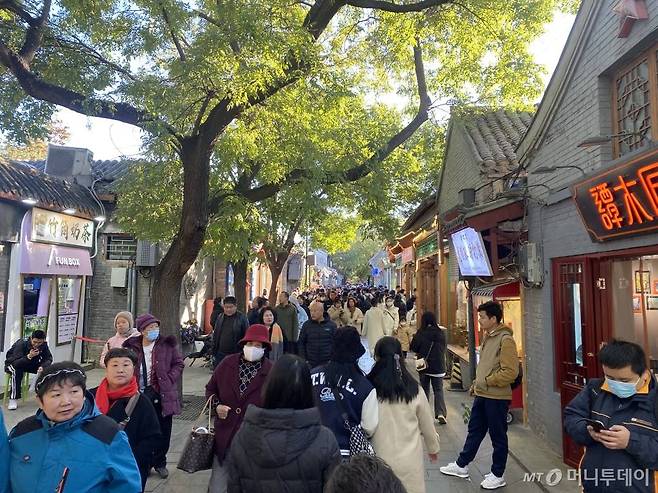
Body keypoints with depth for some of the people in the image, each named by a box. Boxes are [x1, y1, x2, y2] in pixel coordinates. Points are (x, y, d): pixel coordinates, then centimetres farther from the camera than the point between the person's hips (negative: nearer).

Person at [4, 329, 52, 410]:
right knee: (16, 370, -37)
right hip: (12, 363, -4)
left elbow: (48, 359, -17)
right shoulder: (21, 343, -29)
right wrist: (29, 356, -52)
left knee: (47, 368, -19)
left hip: (30, 364, 4)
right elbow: (16, 363, -36)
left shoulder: (44, 345, -16)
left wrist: (42, 366, -37)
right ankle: (13, 399, -30)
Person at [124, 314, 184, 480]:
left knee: (162, 431, 9)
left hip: (162, 394, 0)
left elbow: (178, 364, 2)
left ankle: (160, 463, 27)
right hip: (140, 393, 0)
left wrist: (169, 380, -10)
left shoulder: (167, 344, -2)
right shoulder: (132, 346, 1)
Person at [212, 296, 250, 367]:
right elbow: (215, 336, 13)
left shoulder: (242, 318, -6)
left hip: (236, 355, -4)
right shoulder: (220, 318, 8)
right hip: (220, 355, 4)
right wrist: (214, 353, 11)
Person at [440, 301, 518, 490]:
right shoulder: (488, 337, 10)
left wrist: (488, 381, -17)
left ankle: (497, 475, 23)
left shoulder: (505, 339, -19)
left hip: (497, 397, -9)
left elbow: (510, 372, -23)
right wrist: (477, 382, 13)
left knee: (498, 436, 8)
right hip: (482, 394, 9)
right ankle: (461, 465, 31)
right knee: (474, 431, 18)